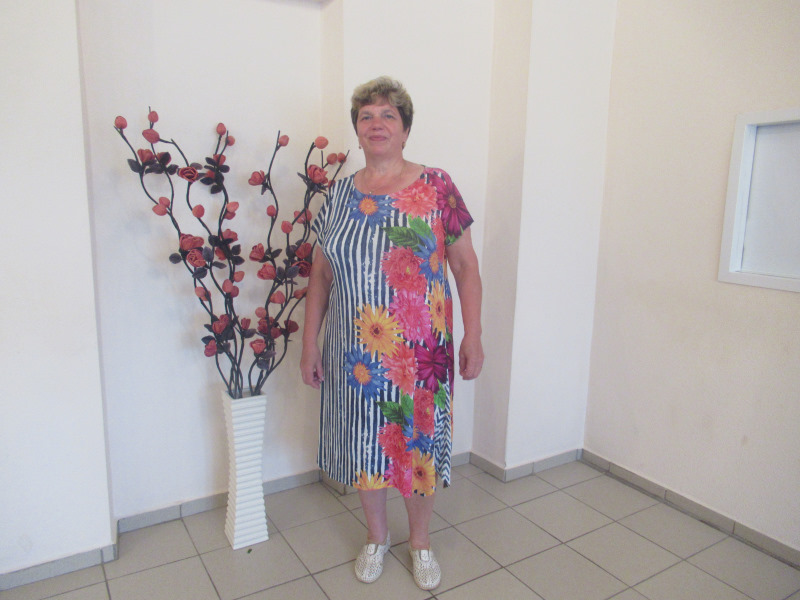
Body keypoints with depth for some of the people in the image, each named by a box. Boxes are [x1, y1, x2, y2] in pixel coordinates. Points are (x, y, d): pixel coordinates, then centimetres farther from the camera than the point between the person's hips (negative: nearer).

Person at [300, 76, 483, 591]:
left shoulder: (436, 188, -4)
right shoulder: (340, 195, 4)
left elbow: (466, 266, -2)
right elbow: (321, 277, 7)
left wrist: (473, 336, -6)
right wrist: (310, 344, 5)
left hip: (420, 351, -2)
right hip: (356, 351, 3)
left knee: (420, 442, 11)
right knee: (365, 442, 15)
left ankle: (421, 540, 38)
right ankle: (377, 537, 40)